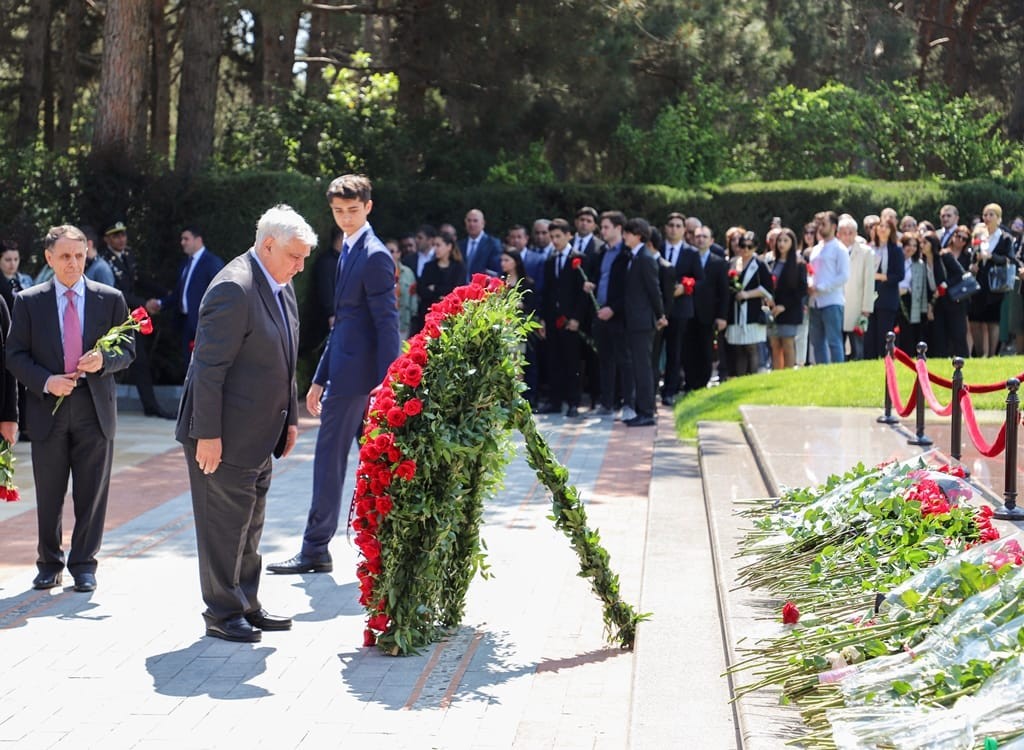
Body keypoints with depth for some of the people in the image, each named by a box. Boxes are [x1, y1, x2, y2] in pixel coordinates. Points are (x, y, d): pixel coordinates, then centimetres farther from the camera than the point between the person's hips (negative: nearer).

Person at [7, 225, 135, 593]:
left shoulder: (110, 299, 5)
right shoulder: (28, 301, 3)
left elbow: (127, 348, 8)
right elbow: (15, 355, 1)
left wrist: (104, 361, -13)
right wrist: (45, 382, -15)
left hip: (95, 410, 0)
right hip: (48, 410, 0)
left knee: (91, 494, 3)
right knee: (48, 496, 7)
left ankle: (84, 565, 14)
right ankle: (49, 565, 20)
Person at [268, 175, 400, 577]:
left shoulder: (374, 256, -13)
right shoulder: (350, 251, 17)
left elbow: (387, 322, -17)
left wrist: (385, 382, -22)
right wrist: (320, 379, 22)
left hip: (356, 375, -10)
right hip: (346, 371, 10)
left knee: (329, 459, -4)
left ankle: (315, 550, 3)